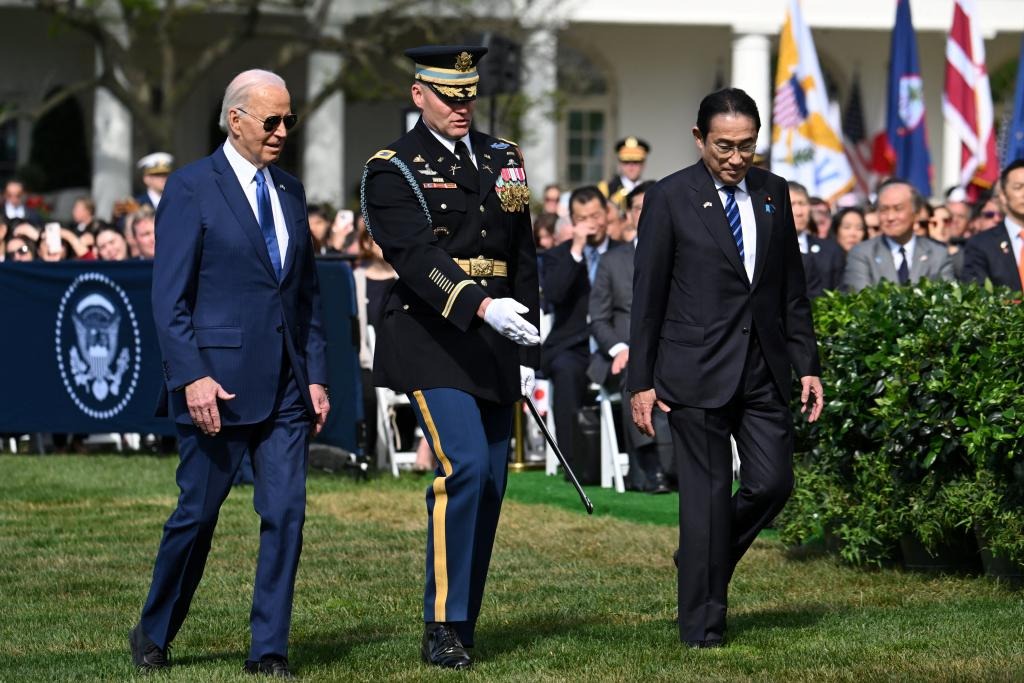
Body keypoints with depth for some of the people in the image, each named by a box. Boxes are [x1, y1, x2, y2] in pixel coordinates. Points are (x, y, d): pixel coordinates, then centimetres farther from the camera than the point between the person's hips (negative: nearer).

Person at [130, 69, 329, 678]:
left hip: (285, 386, 5)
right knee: (198, 515, 3)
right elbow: (170, 299, -9)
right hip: (217, 383, -5)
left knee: (286, 514, -2)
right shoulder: (191, 189, -5)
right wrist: (192, 377, -17)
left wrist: (317, 375, 8)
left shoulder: (290, 191, 13)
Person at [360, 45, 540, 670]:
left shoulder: (504, 159, 15)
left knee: (491, 484, 6)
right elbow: (418, 256, -20)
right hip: (433, 341, -6)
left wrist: (527, 352, 13)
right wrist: (482, 305, -35)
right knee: (464, 466, -19)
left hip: (494, 348, 6)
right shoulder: (394, 171, -4)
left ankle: (464, 625, 15)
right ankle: (443, 628, -14)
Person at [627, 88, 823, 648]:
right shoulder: (669, 199, -4)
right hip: (697, 371, -5)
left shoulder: (772, 193, 9)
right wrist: (641, 382, -5)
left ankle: (702, 561, 27)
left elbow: (793, 289, 14)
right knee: (707, 493, -2)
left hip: (764, 369, 5)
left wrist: (807, 366, 9)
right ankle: (702, 623, 7)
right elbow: (647, 297, -3)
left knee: (772, 484, 1)